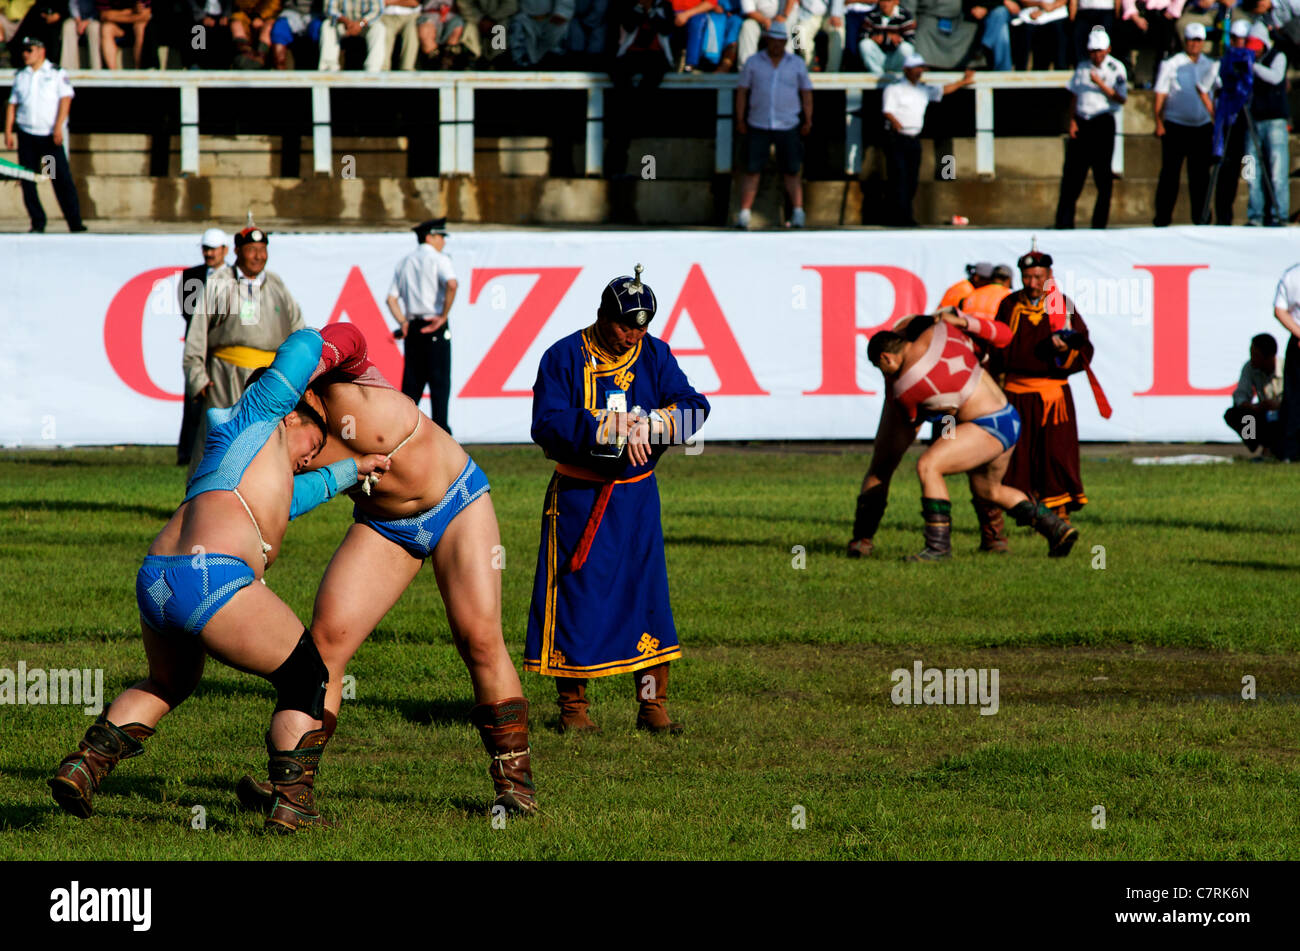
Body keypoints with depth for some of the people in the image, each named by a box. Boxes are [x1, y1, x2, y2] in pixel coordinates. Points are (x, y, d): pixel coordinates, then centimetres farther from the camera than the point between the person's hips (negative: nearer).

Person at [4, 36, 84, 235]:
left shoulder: (56, 74, 3)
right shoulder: (21, 76, 15)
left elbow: (65, 99, -6)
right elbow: (12, 104, 15)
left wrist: (59, 126, -17)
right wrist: (8, 131, 6)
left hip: (51, 135, -4)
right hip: (27, 134, 4)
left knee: (63, 180, -8)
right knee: (28, 182, 0)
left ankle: (75, 223, -5)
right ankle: (37, 223, 6)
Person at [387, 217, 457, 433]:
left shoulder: (403, 263, 16)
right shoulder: (438, 259, -4)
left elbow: (392, 298, 11)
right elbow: (451, 284, -23)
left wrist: (403, 323, 6)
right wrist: (443, 316, -17)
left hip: (412, 328, 6)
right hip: (436, 330, -6)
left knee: (411, 383, 9)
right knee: (440, 382, -3)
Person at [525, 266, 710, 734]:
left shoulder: (654, 356, 4)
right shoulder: (564, 357, -8)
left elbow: (694, 408, -6)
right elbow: (547, 424, -18)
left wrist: (647, 425, -23)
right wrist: (612, 429, -25)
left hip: (636, 495, 3)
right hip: (578, 497, -3)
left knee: (647, 591, 1)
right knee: (576, 595, -2)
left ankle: (652, 704, 8)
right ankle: (572, 704, 9)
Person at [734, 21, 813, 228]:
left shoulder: (797, 64, 9)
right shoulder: (753, 63, 7)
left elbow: (806, 93, 11)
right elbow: (742, 92, 7)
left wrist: (808, 121, 3)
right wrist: (740, 120, 0)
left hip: (788, 126, 0)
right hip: (758, 126, 0)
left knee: (792, 172, 0)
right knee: (752, 171, -3)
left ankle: (798, 213, 4)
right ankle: (744, 214, -2)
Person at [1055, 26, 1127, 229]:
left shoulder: (1116, 68, -1)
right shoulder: (1083, 67, 13)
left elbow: (1121, 98, -11)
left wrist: (1101, 84, -21)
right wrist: (1072, 121, 6)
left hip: (1103, 122, -4)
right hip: (1081, 121, 4)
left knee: (1102, 177, -1)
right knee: (1072, 173, 1)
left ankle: (1099, 223, 5)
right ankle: (1064, 221, 3)